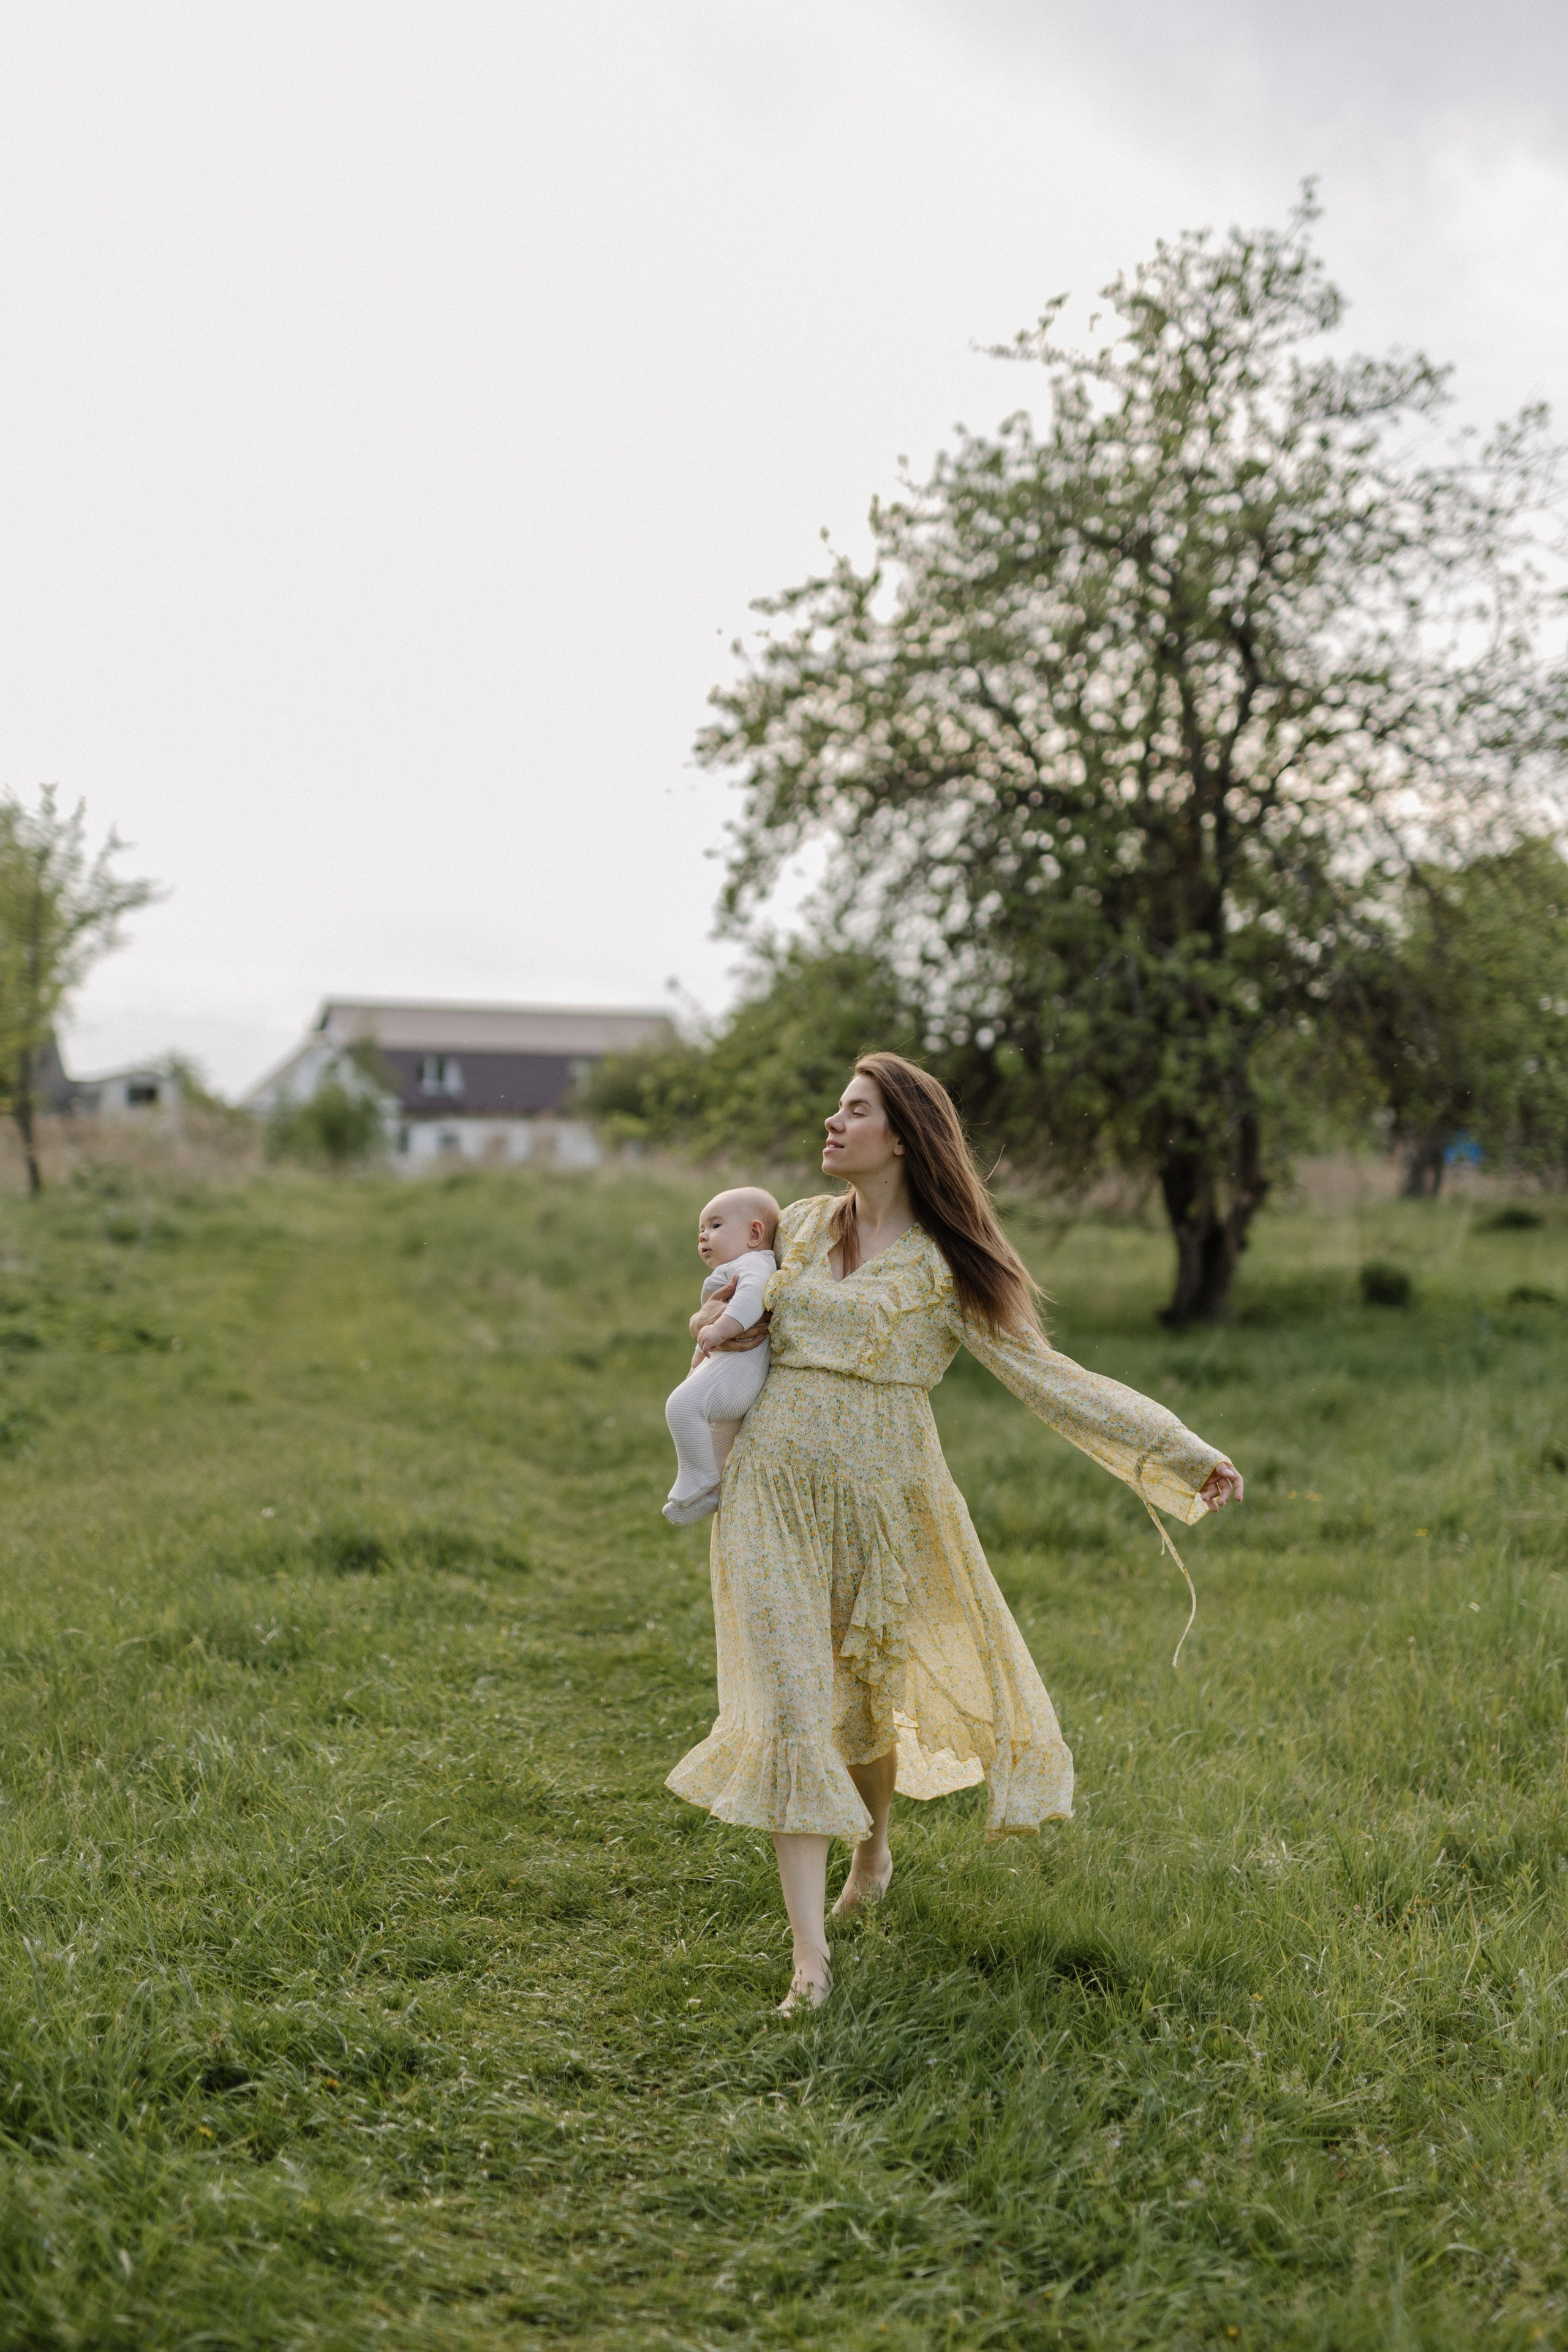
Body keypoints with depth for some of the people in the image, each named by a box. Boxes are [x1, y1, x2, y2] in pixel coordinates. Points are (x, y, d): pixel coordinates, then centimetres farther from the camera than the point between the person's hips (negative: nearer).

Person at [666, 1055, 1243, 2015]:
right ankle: (811, 1954, -2)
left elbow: (1045, 1371, -5)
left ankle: (874, 1850, 46)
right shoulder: (797, 1227, 8)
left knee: (875, 1687, 14)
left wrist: (1186, 1451, -11)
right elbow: (738, 1321, 26)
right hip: (777, 1489, 2)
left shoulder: (947, 1266, -2)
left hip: (882, 1493, -2)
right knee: (790, 1705, -6)